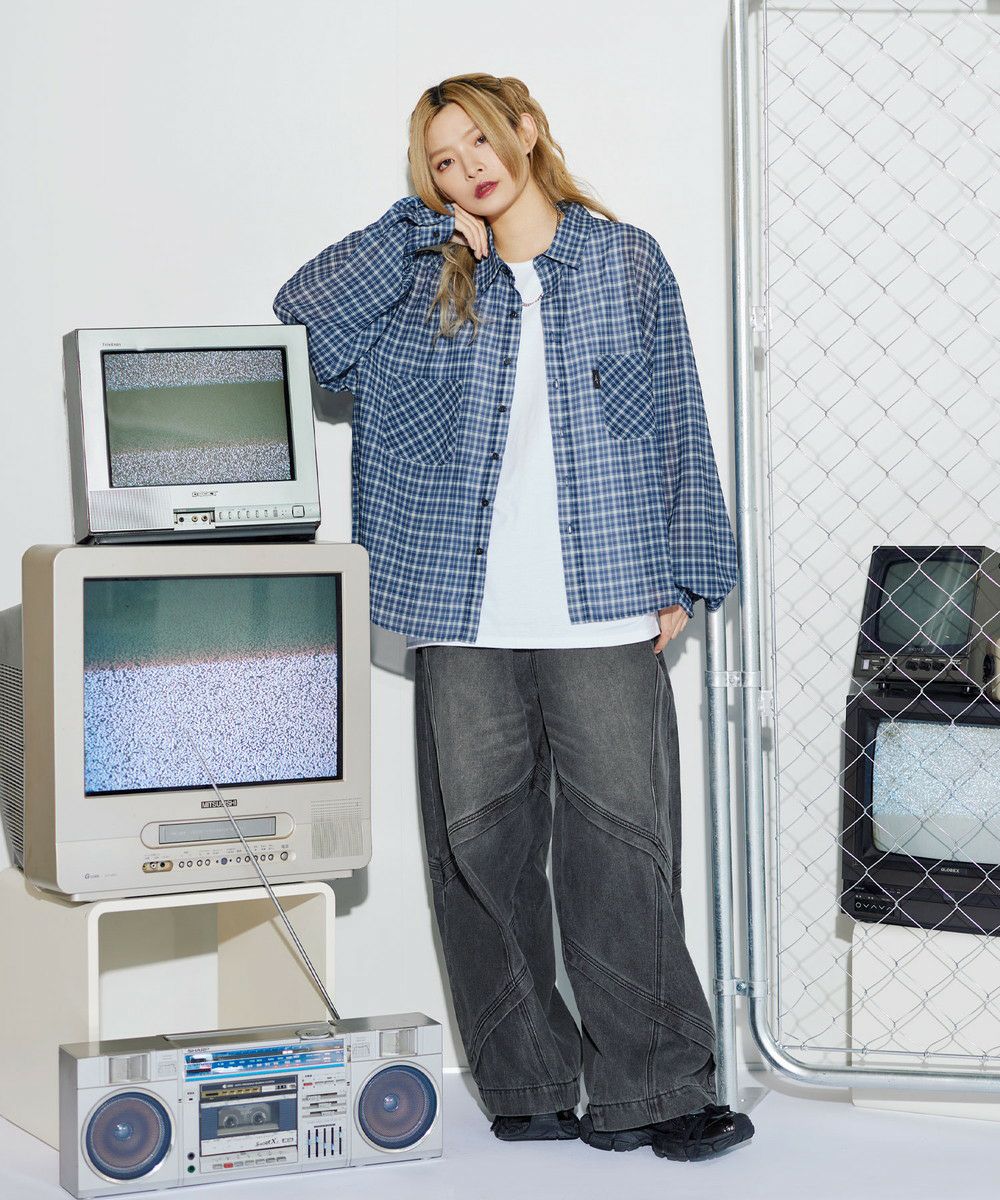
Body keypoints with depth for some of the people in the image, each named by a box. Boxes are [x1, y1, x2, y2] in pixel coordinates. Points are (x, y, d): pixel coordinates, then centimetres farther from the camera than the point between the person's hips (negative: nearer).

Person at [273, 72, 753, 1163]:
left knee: (622, 847, -5)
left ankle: (647, 1092, 1)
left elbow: (676, 423, 9)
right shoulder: (427, 286, 13)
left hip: (604, 612, -2)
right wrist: (429, 229, 1)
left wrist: (681, 577, 4)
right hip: (464, 621, 2)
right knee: (480, 848, 3)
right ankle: (527, 1088, 13)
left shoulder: (627, 262, 10)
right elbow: (303, 314, -1)